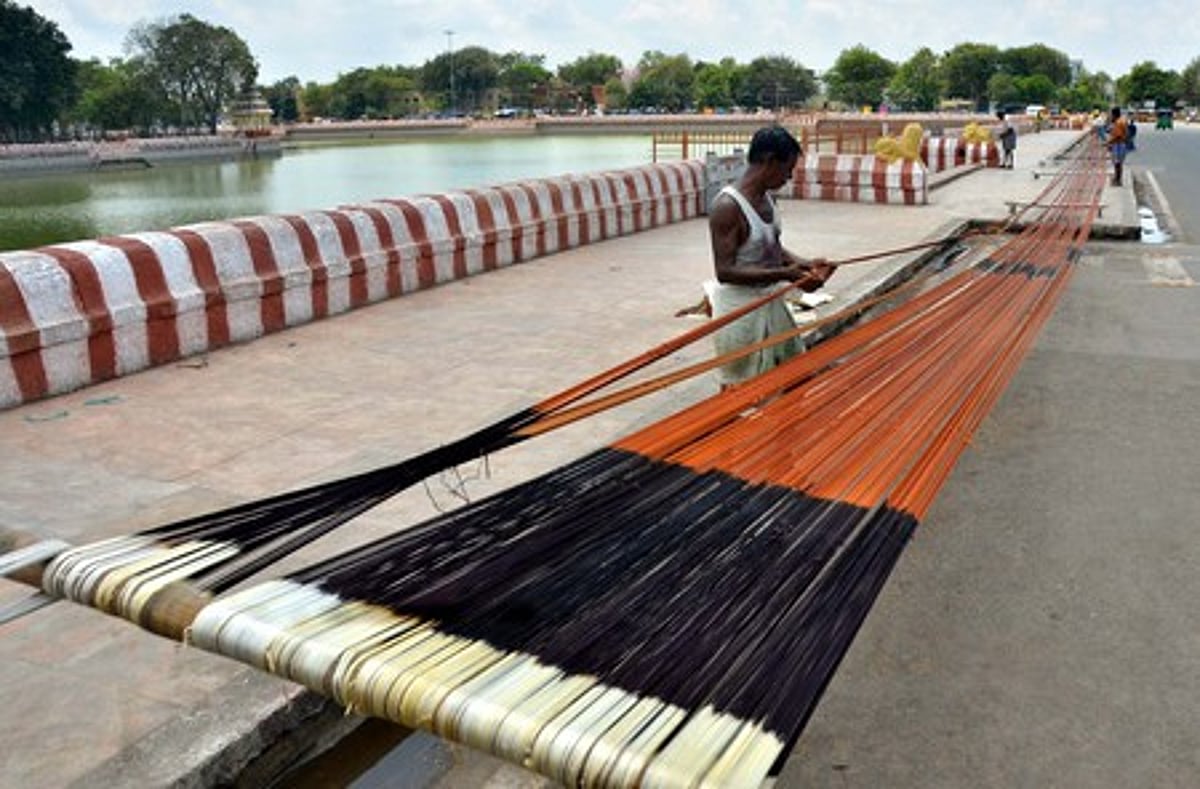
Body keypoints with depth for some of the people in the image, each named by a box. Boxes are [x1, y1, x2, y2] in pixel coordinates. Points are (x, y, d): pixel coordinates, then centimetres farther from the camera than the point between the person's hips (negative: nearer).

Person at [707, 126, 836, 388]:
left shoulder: (767, 197, 5)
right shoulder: (728, 206, -23)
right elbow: (725, 271, -26)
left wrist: (805, 264, -1)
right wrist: (784, 274, -30)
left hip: (771, 303, 9)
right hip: (740, 310, -9)